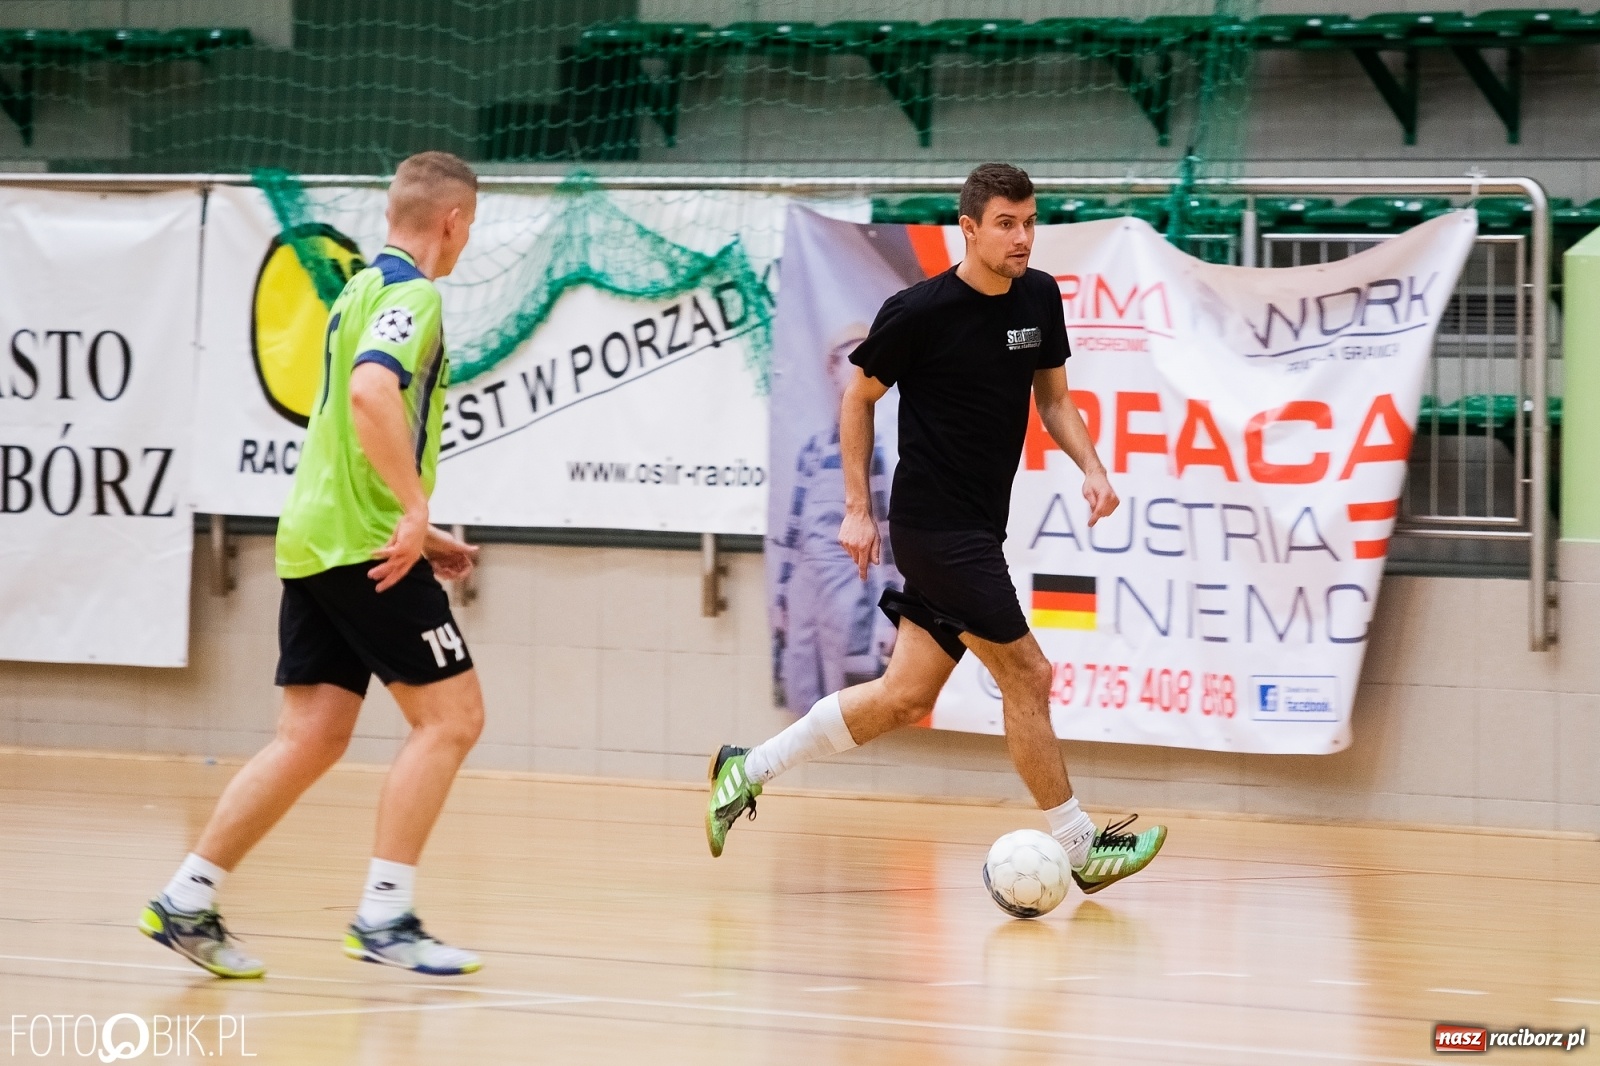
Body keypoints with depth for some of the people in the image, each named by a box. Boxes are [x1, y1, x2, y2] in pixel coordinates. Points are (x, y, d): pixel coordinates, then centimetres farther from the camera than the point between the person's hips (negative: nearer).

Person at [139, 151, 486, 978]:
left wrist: (418, 536, 28)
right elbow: (371, 393, -28)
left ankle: (187, 901, 6)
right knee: (450, 716, -4)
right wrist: (414, 511, -29)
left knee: (311, 738, 8)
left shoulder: (359, 292, 20)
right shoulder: (412, 297, -10)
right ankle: (384, 916, -8)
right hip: (368, 544, -9)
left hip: (316, 540, 9)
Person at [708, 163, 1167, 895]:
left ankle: (748, 769, 21)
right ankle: (1082, 849, 3)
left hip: (979, 528, 8)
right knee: (1026, 675, -7)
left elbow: (1053, 398, 16)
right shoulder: (920, 312, -14)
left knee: (906, 697, 10)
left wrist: (1090, 466, -1)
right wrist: (857, 509, -4)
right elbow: (859, 398, -2)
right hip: (934, 524, -8)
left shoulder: (1039, 298, 5)